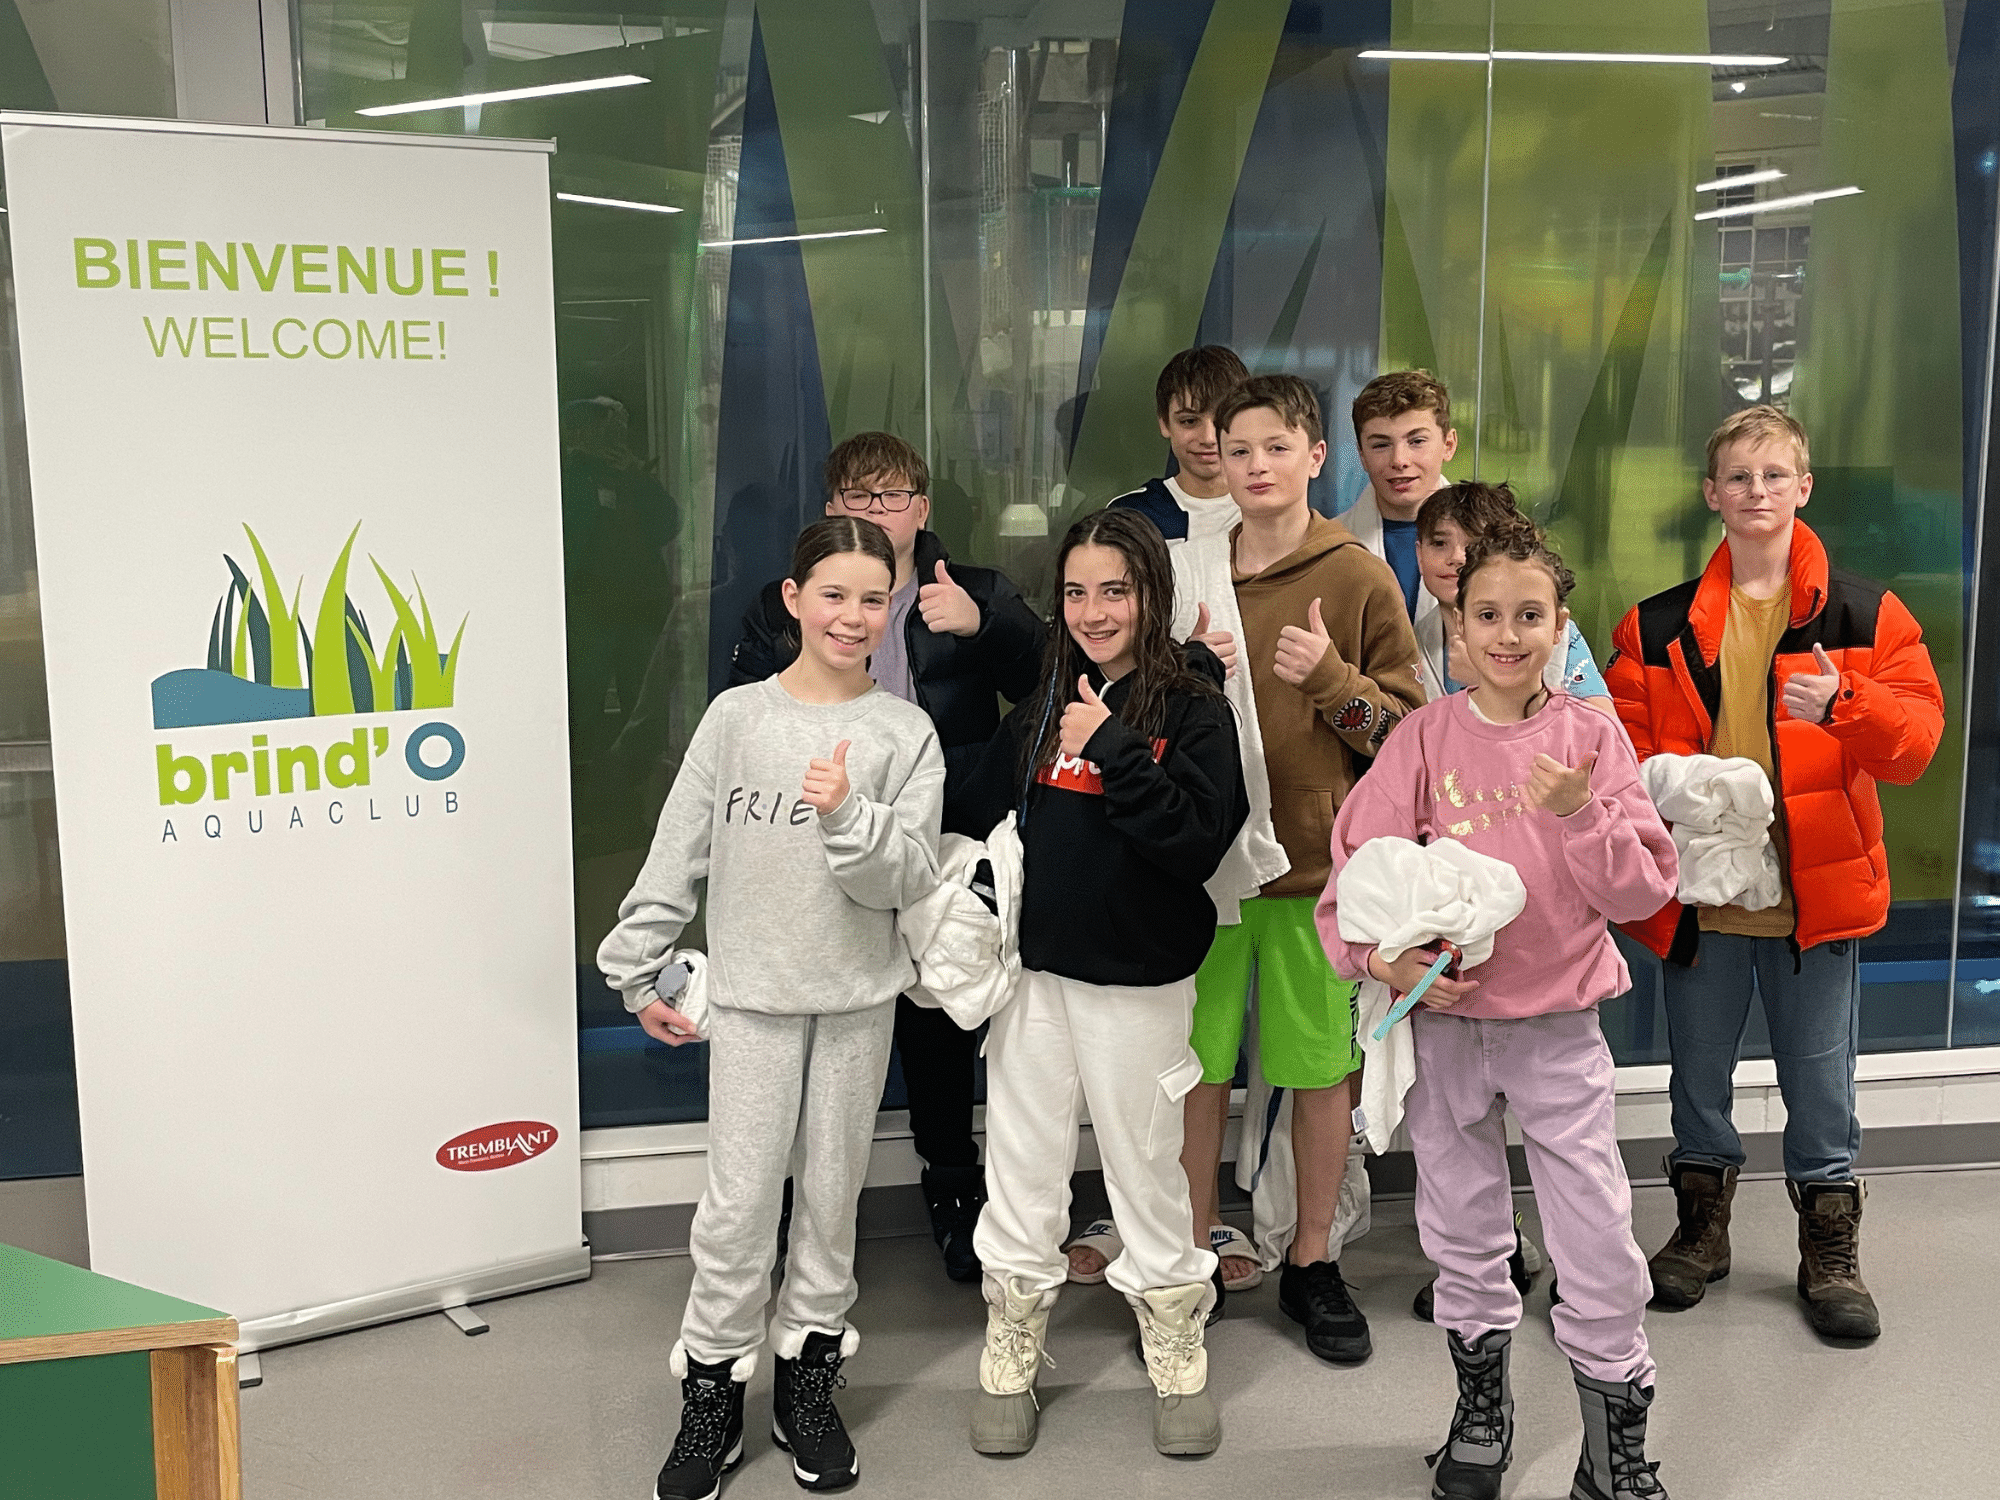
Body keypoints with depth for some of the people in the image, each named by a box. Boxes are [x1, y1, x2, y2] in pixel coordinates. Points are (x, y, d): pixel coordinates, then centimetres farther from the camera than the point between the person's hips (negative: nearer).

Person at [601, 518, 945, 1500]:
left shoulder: (907, 734, -2)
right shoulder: (738, 717, -1)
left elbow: (909, 878, -8)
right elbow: (677, 854, 2)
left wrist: (848, 816, -24)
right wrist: (642, 971, 2)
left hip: (858, 996, 1)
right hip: (753, 991, -1)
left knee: (833, 1194, 11)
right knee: (739, 1199, 1)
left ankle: (809, 1379, 27)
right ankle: (712, 1396, 17)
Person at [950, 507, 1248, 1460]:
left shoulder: (1192, 706, -7)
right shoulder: (1043, 706, 7)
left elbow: (1200, 840, -19)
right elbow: (977, 815, 14)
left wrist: (1111, 749, -21)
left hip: (1137, 979, -4)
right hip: (1035, 969, 4)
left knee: (1147, 1169, 8)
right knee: (1022, 1169, 11)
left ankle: (1178, 1369, 27)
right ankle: (1009, 1366, 27)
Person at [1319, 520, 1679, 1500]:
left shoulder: (1591, 737, -2)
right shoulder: (1423, 738, -3)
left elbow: (1643, 889, -6)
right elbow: (1355, 871, -4)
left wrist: (1579, 813, -21)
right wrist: (1385, 958, -19)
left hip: (1559, 1025, 0)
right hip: (1444, 1022, 1)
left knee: (1601, 1250, 0)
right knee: (1463, 1238, 15)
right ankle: (1481, 1412, 38)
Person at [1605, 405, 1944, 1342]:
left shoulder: (1865, 616, -1)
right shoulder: (1659, 625, 3)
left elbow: (1917, 737, -7)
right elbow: (1622, 744, 3)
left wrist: (1845, 703, -26)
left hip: (1818, 889, -1)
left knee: (1821, 1081, 9)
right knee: (1698, 1074, 15)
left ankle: (1830, 1252, 26)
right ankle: (1701, 1228, 34)